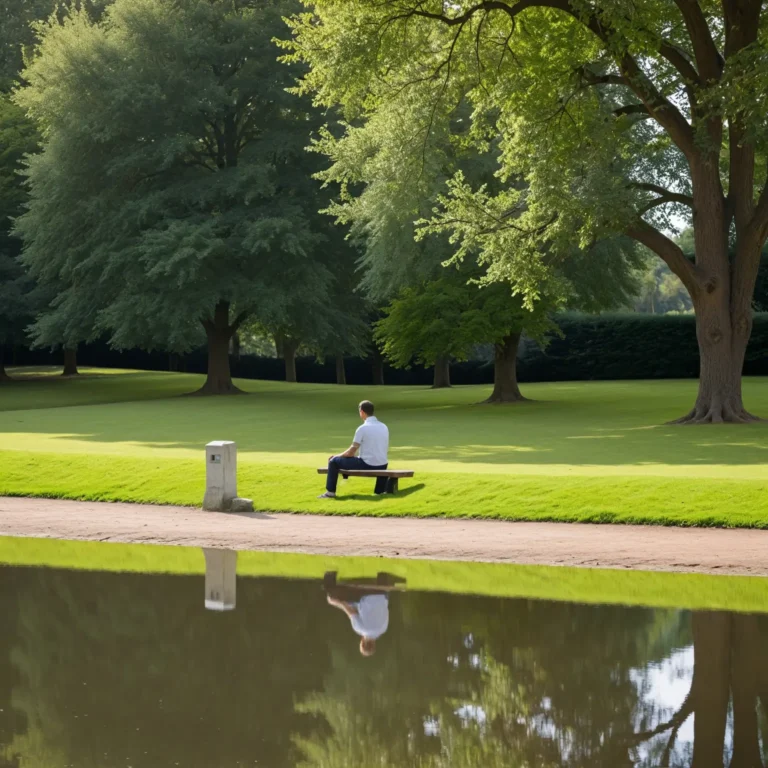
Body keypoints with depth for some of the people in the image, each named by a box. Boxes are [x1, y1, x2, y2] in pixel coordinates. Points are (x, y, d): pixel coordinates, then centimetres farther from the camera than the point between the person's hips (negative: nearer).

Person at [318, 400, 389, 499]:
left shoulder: (362, 428, -12)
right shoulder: (384, 427, 6)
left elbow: (351, 452, -10)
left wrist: (337, 456, 9)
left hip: (367, 465, -6)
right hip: (382, 466, 6)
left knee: (333, 461, 7)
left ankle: (330, 492, 11)